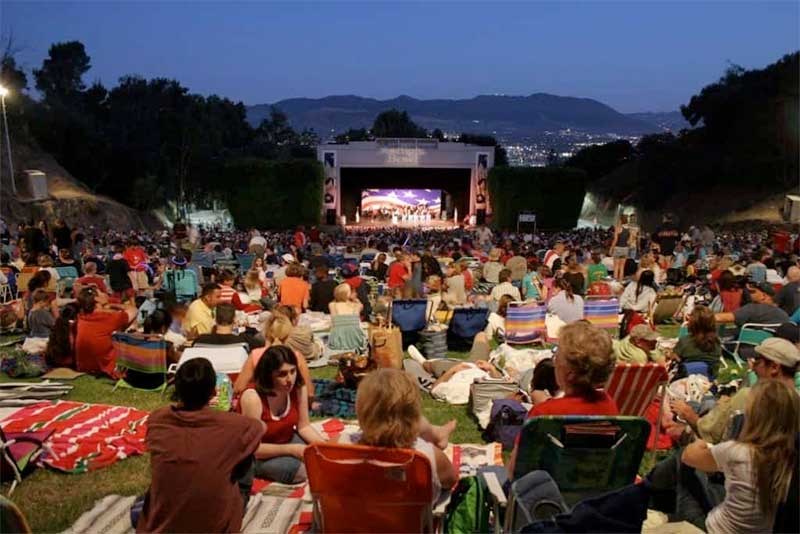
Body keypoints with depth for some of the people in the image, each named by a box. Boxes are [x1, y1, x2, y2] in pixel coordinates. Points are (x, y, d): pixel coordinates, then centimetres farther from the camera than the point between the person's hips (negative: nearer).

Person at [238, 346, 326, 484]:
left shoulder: (299, 388, -16)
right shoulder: (252, 397, -31)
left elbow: (304, 426, -4)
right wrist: (292, 449, -33)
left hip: (287, 440, 5)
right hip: (257, 455, -4)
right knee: (301, 471, -25)